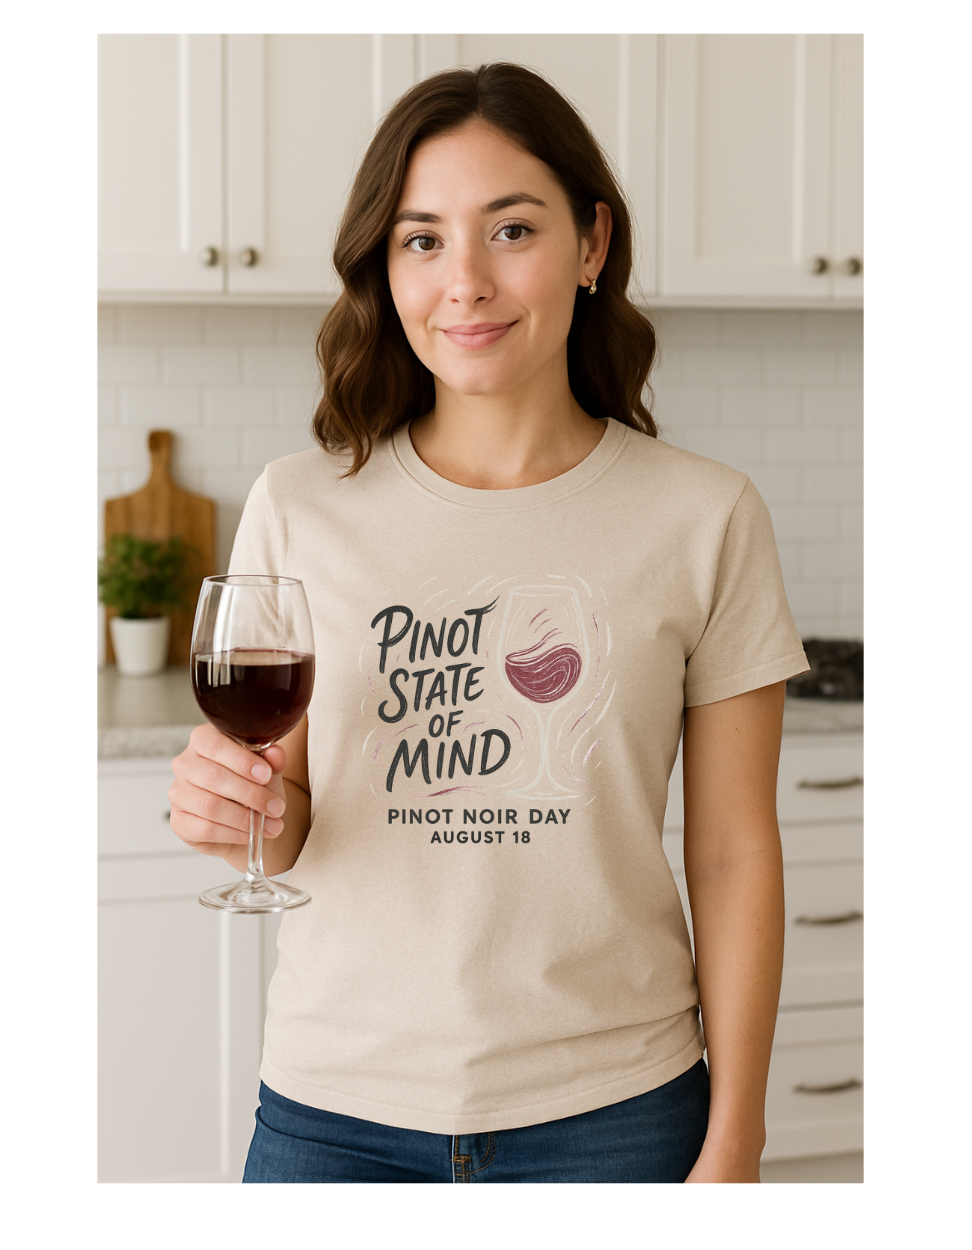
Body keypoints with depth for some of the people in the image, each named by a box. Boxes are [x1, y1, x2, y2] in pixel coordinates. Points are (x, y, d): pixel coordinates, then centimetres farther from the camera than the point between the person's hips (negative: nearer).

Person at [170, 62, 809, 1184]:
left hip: (609, 1110, -1)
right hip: (336, 1106, 1)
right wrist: (235, 807, -19)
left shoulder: (703, 517, -6)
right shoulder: (298, 509, -3)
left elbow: (735, 857, -3)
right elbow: (284, 827, 4)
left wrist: (733, 1143, -4)